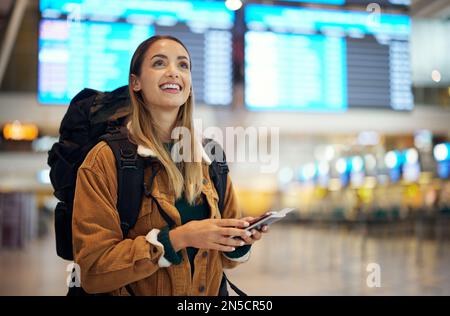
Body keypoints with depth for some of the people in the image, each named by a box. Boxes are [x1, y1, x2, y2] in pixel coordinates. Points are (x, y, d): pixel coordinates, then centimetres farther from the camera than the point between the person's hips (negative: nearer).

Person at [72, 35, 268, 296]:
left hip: (209, 293, 4)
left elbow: (221, 257, 11)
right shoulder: (106, 160, -10)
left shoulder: (209, 159, 3)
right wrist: (176, 238, -20)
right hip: (137, 292, -3)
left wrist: (240, 239, -8)